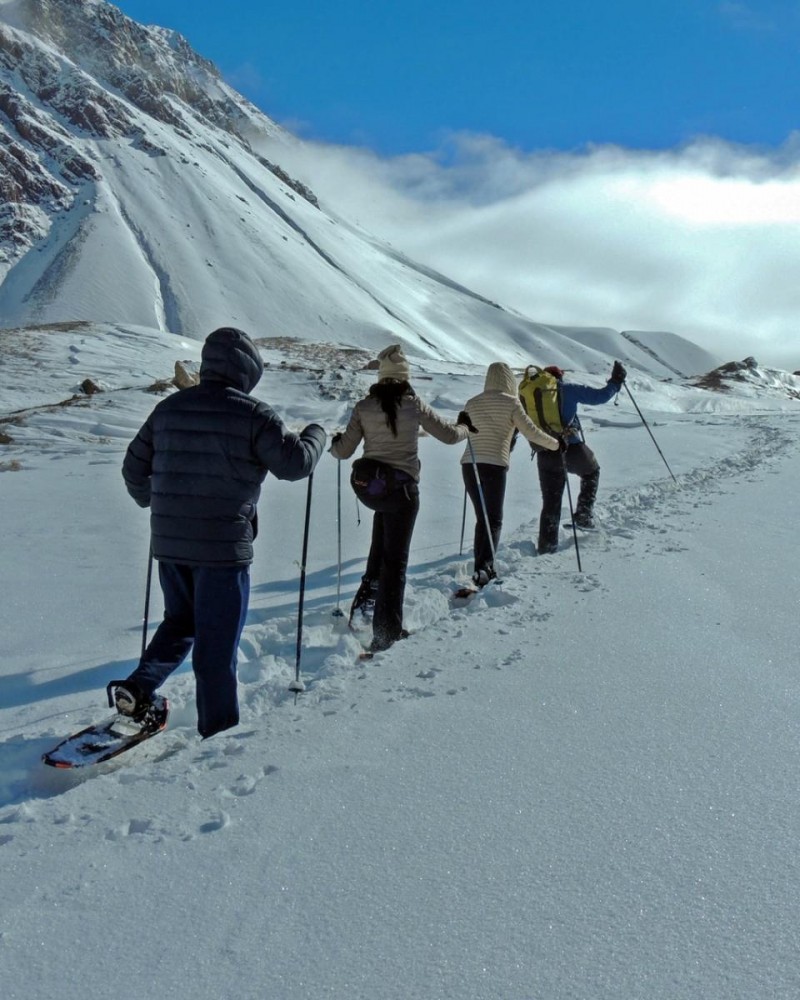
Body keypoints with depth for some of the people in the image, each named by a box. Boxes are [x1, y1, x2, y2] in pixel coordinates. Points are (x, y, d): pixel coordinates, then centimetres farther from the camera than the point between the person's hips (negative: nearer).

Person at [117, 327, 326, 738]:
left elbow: (134, 467, 14)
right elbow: (295, 462, -9)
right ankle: (218, 729, 14)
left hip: (168, 545, 6)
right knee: (217, 642, 4)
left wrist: (151, 501, 33)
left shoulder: (169, 408, 8)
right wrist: (315, 435, 12)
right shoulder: (253, 414, -10)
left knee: (181, 622, 26)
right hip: (224, 549, -5)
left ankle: (139, 686, 10)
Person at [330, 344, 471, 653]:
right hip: (402, 487, -3)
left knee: (382, 541, 31)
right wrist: (465, 426, 24)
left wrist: (333, 442, 25)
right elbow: (450, 435, 2)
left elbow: (344, 451, 2)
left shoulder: (364, 407, -1)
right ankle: (386, 632, 4)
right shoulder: (414, 404, -6)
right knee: (395, 559, 1)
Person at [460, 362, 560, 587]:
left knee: (482, 518, 16)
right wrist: (556, 443, 11)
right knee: (494, 520, -2)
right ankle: (484, 567, -18)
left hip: (469, 464, 5)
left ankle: (481, 567, 18)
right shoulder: (511, 402, -1)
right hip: (495, 465, -5)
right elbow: (531, 432, -3)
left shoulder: (472, 403, 11)